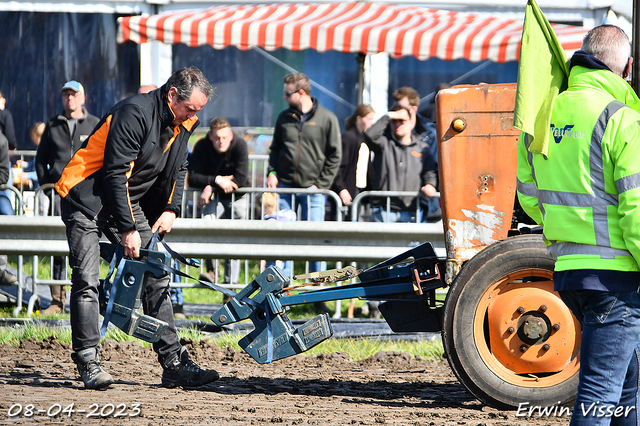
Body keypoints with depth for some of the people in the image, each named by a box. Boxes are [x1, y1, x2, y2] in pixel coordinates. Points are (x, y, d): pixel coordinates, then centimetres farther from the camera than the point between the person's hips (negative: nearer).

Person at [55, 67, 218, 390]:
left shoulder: (182, 123, 0)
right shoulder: (135, 113, -26)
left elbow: (177, 169, 14)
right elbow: (116, 173, -26)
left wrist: (171, 209, -2)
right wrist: (128, 229, -25)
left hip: (129, 200, 8)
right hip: (87, 198, -8)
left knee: (156, 278, 1)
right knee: (86, 281, -15)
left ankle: (174, 365, 1)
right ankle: (88, 362, -10)